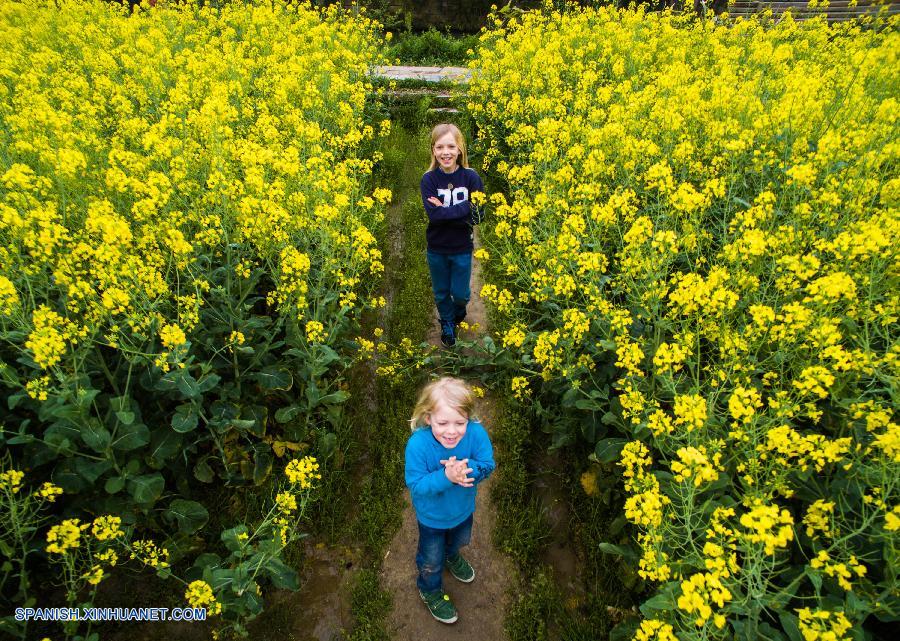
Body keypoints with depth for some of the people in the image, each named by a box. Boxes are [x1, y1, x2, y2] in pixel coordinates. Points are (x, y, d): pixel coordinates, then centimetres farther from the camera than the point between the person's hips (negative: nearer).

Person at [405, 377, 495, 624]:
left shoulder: (476, 433, -32)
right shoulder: (417, 445, -39)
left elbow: (487, 465, -21)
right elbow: (415, 485, -32)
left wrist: (466, 469, -43)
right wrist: (446, 477, -47)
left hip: (463, 508, 3)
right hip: (432, 515, -3)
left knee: (459, 540, 37)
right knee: (431, 559, 24)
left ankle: (452, 557, 73)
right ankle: (430, 590, 57)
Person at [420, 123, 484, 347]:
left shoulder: (471, 177, -12)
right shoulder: (428, 180, -12)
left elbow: (477, 216, -16)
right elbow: (433, 215, -23)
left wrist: (444, 211, -21)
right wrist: (465, 207, -26)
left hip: (462, 248, -1)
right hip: (436, 248, 1)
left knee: (460, 293, 9)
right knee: (441, 292, 17)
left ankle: (459, 310, 45)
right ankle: (447, 325, 43)